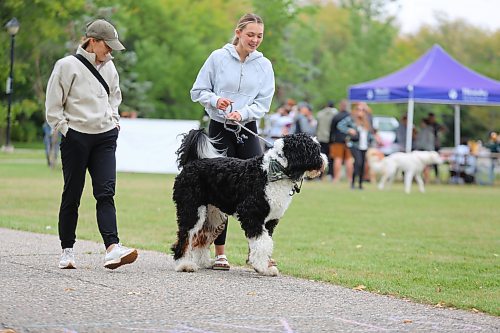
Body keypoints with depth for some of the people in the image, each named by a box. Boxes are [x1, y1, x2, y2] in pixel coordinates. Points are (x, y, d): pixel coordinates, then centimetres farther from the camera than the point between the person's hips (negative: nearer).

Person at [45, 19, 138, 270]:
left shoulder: (108, 67, 10)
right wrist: (65, 128, -9)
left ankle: (112, 249, -20)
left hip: (105, 138, 4)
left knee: (106, 193, -9)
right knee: (72, 195, 4)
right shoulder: (67, 66, -7)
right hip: (76, 137, -4)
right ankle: (67, 251, 15)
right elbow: (53, 105, -4)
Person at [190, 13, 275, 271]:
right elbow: (198, 91, 2)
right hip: (220, 130, -2)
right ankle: (219, 252, 7)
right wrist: (215, 100, -18)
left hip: (248, 131, 2)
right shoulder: (218, 58, -3)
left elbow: (263, 103, 0)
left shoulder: (264, 65, 3)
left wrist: (242, 113, -19)